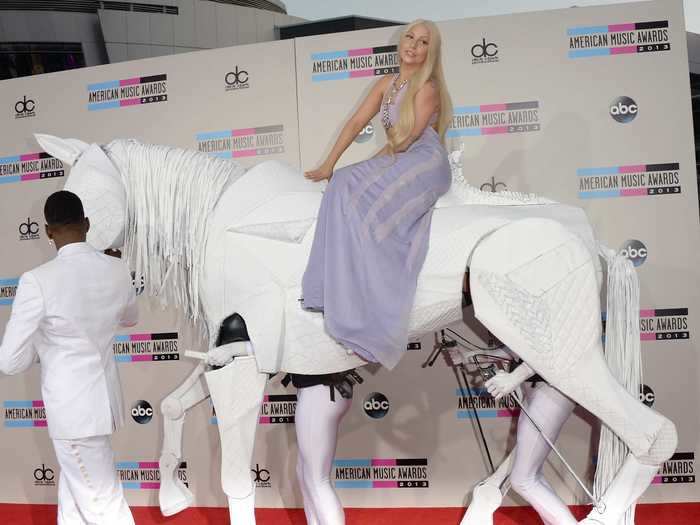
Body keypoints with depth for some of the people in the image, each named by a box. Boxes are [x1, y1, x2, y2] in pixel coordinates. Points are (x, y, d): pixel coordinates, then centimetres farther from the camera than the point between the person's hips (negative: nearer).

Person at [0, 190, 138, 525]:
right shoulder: (118, 271, -4)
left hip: (73, 408, -6)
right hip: (102, 397, 6)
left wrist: (44, 346, 6)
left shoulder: (38, 281, -21)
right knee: (74, 493, 25)